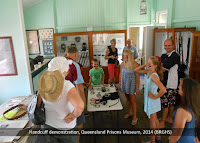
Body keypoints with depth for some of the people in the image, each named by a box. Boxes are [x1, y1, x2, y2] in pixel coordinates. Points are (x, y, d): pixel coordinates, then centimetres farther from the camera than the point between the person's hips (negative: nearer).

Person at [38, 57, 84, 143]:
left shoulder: (44, 83, -12)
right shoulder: (66, 85, -28)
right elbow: (80, 106, -40)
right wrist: (73, 115, -21)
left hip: (47, 125, 5)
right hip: (65, 128, -4)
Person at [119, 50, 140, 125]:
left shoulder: (135, 64, -19)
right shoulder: (122, 64, -3)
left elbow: (137, 77, -15)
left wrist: (137, 88, -14)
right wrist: (120, 84, 11)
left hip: (132, 84, -5)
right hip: (124, 84, 5)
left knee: (132, 101, 4)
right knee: (128, 99, 19)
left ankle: (135, 117, 21)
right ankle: (130, 112, 41)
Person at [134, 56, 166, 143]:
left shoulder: (154, 76, -28)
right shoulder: (148, 72, -2)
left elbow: (163, 90, -37)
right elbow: (136, 70, 6)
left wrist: (156, 96, -22)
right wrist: (144, 65, -5)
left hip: (152, 101, -8)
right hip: (148, 99, 8)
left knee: (152, 121, 9)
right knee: (155, 119, 23)